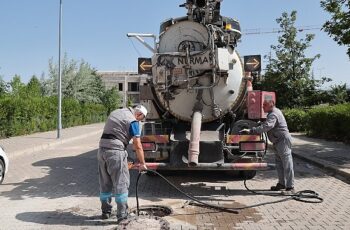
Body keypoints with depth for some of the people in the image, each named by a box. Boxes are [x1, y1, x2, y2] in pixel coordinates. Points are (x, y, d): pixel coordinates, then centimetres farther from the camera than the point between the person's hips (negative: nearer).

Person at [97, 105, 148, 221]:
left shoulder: (115, 112, 19)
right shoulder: (133, 121, -5)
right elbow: (137, 146, -7)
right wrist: (142, 163, 1)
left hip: (101, 149, 8)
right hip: (115, 151, -8)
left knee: (105, 183, 16)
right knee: (121, 183, 1)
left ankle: (105, 212, 26)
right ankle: (122, 215, 4)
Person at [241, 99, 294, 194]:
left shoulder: (274, 115, -19)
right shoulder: (273, 112, 14)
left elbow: (266, 126, -33)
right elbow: (266, 124, 27)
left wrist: (251, 131, -36)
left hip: (283, 140, -11)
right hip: (278, 142, 11)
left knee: (287, 164, -7)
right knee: (279, 164, 16)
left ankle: (290, 187, -4)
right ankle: (282, 184, 25)